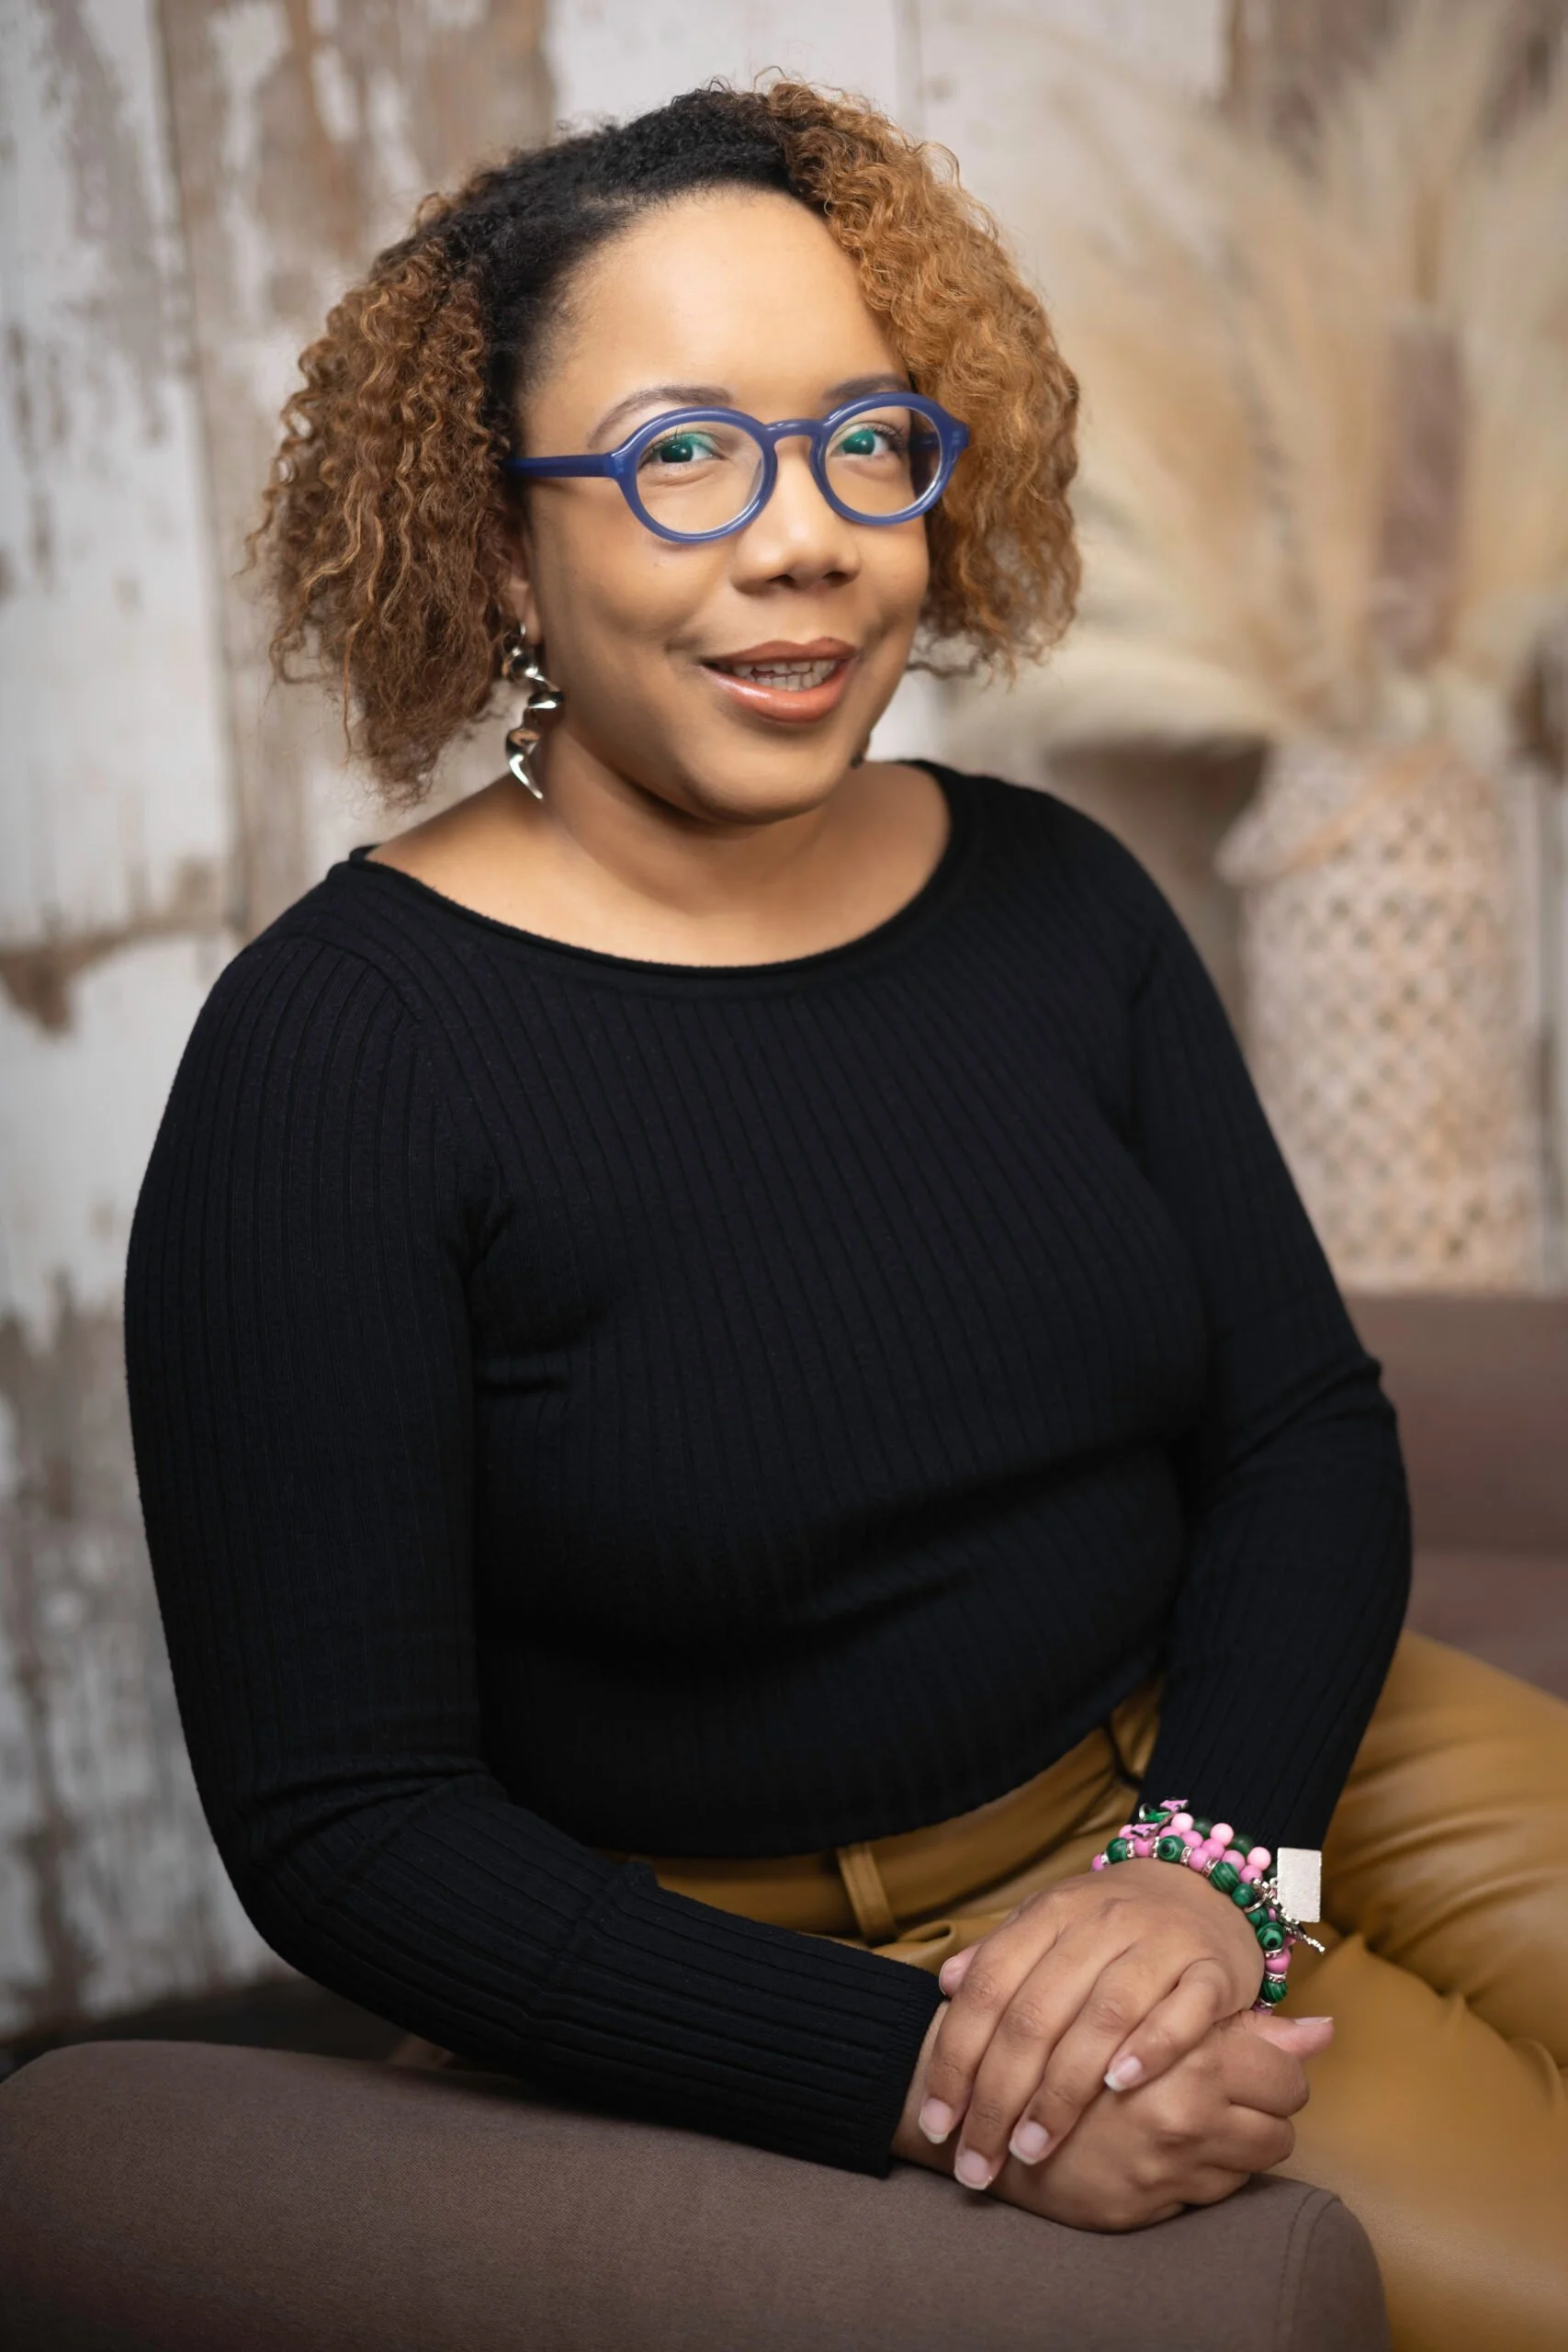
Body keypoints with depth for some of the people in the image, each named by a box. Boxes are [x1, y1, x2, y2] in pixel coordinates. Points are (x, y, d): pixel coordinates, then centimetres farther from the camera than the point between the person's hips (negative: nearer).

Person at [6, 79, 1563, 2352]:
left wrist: (1209, 1861, -15)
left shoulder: (1052, 894, 0)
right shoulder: (332, 1051, -16)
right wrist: (925, 2071, -23)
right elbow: (337, 1820, -15)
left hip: (1237, 1753, 6)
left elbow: (1308, 1430, 3)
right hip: (781, 1972, -5)